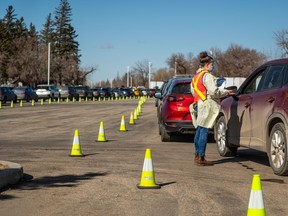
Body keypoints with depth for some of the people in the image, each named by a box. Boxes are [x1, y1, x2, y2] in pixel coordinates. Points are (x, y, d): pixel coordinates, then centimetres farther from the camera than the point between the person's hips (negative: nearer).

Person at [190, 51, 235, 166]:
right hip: (207, 106, -10)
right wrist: (226, 92, -4)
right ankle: (201, 158, -7)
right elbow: (214, 91, -18)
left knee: (199, 131, 13)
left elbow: (193, 91, 23)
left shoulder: (196, 76, 17)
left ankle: (197, 155, 17)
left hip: (198, 104, 10)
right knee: (204, 131, -8)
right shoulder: (207, 76, -12)